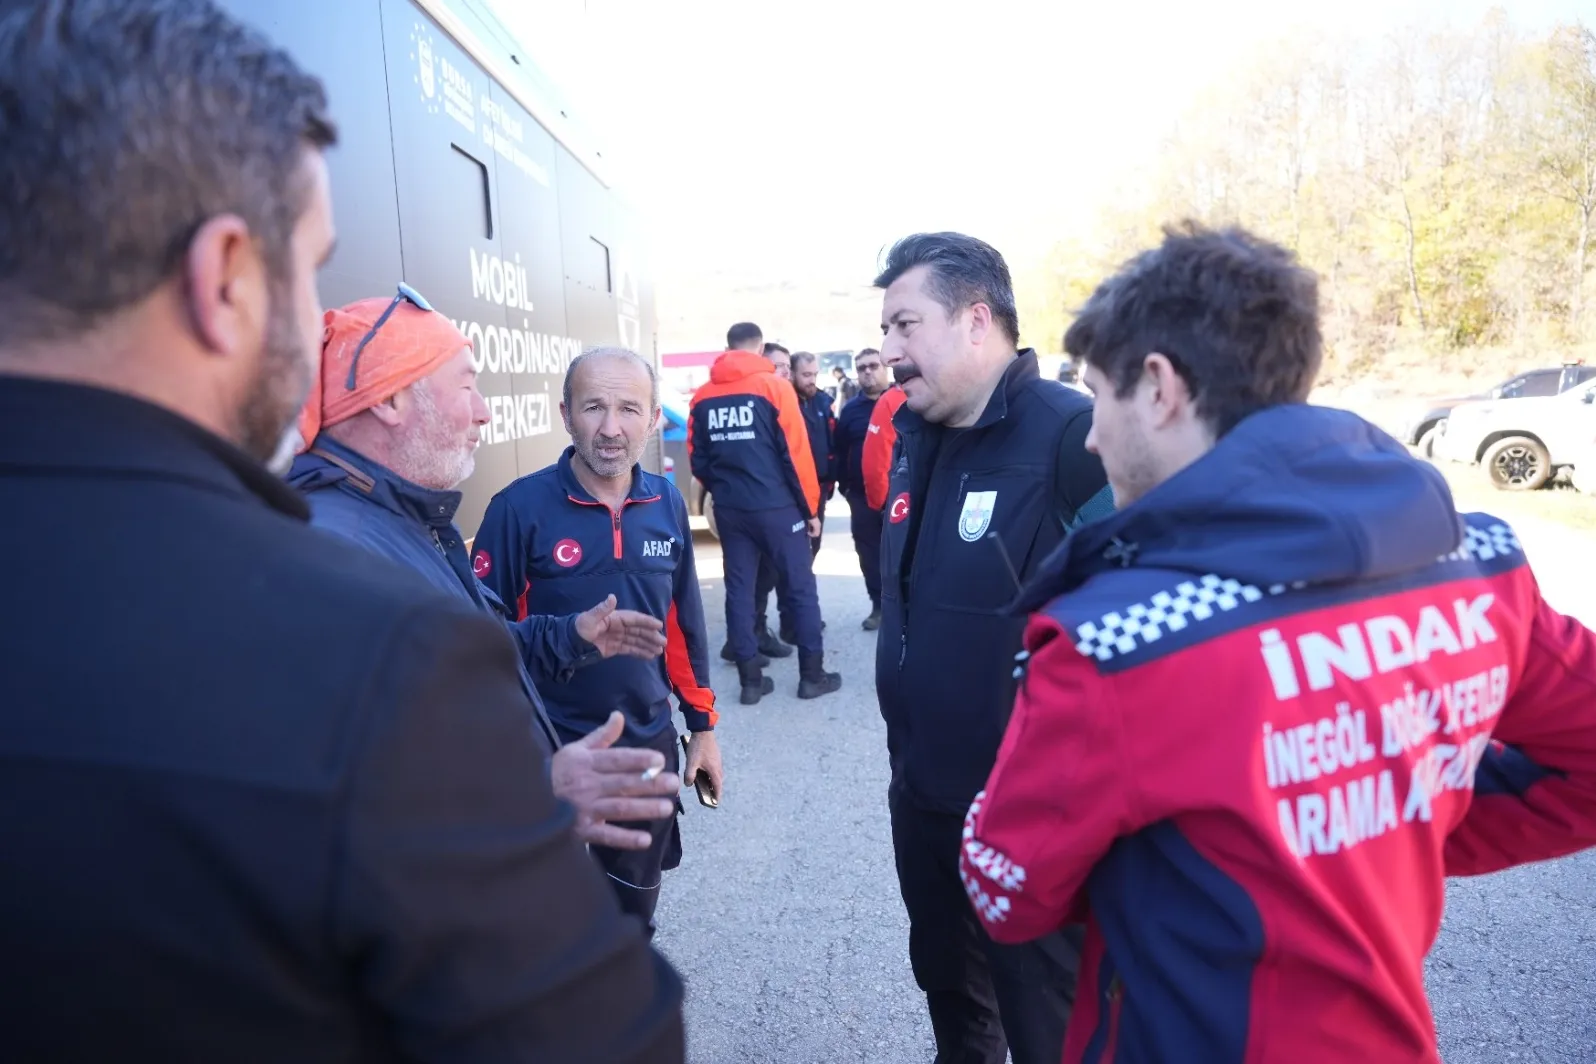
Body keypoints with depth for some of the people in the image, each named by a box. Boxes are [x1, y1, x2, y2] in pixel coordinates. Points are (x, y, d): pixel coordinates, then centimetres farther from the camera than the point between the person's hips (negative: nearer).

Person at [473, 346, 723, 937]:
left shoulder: (667, 502, -3)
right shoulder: (520, 507, -17)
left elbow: (683, 621, 6)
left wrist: (702, 724, 9)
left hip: (648, 743, 4)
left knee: (635, 899, 24)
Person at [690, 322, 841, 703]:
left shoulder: (703, 397, 5)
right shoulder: (774, 387, -6)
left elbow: (698, 460, 6)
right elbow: (796, 452, -9)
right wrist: (810, 506, -1)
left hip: (728, 510, 4)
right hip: (776, 507, -4)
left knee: (739, 591, 10)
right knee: (801, 587, 7)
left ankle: (750, 680, 14)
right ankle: (812, 675, 13)